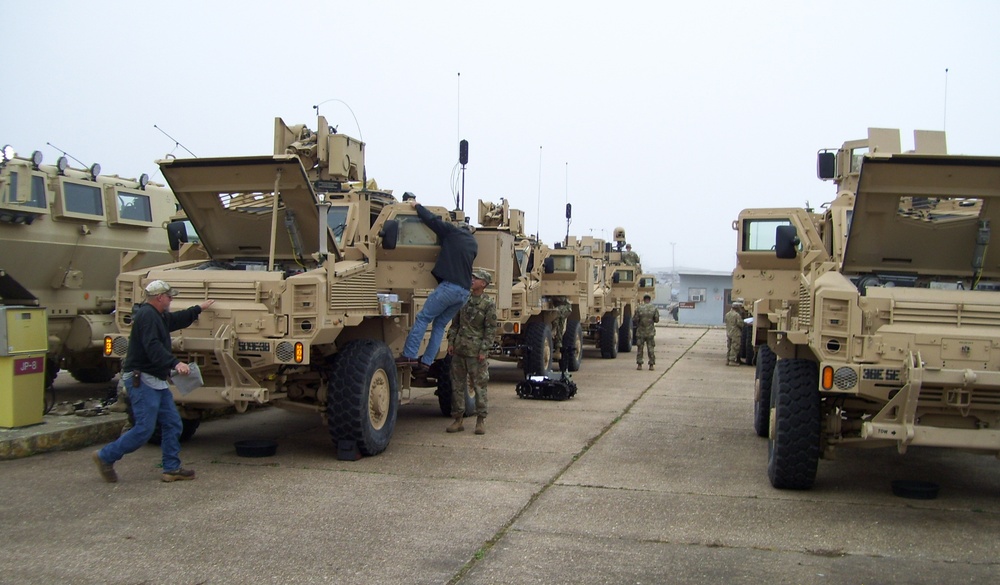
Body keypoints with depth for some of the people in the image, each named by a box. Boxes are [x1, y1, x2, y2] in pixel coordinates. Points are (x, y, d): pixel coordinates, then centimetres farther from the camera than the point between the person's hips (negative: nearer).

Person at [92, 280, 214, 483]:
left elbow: (178, 319, 37)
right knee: (144, 429, -9)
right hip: (141, 380, -11)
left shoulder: (158, 316, 16)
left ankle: (172, 469, 11)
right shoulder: (146, 315, -16)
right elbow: (152, 347, -29)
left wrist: (198, 309, 44)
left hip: (157, 381, 11)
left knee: (173, 424, 7)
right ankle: (105, 457, 7)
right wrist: (175, 363, -38)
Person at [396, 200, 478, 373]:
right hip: (465, 291, 7)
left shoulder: (453, 231, 5)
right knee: (440, 324, 12)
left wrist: (417, 206, 17)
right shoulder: (474, 244, 23)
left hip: (449, 286, -7)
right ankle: (426, 362, 7)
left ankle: (409, 356, -10)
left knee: (423, 318, -3)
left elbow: (432, 219, 0)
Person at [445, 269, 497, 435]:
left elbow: (491, 329, -6)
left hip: (476, 351, -5)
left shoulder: (489, 304, -3)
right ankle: (458, 419, 15)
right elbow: (455, 323, 16)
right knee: (457, 385, 8)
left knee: (479, 386, -1)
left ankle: (481, 421, 8)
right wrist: (451, 342, 7)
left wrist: (484, 350, -12)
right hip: (459, 349, 5)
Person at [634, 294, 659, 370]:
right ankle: (651, 365, 7)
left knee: (639, 348, 8)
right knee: (651, 348, 7)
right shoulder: (654, 308, -3)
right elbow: (657, 320, -2)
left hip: (641, 331, -1)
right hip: (650, 331, 1)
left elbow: (635, 319, -6)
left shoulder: (639, 308, -7)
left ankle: (639, 364, 7)